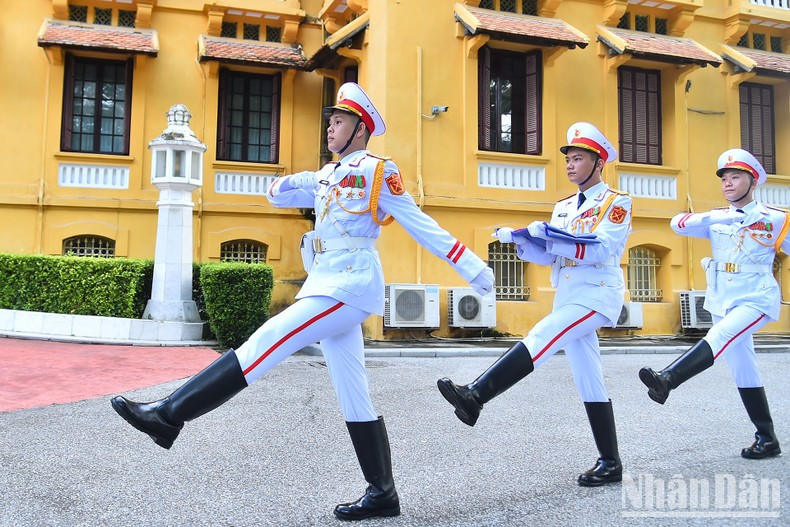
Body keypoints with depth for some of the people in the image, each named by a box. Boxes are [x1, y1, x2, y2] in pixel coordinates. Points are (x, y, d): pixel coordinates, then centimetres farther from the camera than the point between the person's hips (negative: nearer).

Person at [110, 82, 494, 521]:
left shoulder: (379, 170, 0)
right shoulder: (327, 175, 23)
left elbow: (420, 225, -2)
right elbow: (277, 196, 27)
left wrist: (474, 269, -6)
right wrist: (293, 182, 3)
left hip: (351, 284, -9)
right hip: (329, 286, 9)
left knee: (267, 342, -17)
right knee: (354, 397, 7)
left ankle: (169, 415, -16)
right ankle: (383, 494, 13)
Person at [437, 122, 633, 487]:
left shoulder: (617, 202, -1)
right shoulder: (563, 207, 19)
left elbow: (602, 249, -17)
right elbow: (547, 256, 12)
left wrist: (553, 238, -26)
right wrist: (520, 240, -7)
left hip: (597, 293, -8)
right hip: (567, 297, 8)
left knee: (541, 337, -27)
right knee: (589, 381, 7)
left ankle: (475, 396, -36)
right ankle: (609, 462, 13)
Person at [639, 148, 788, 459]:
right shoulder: (716, 219, 7)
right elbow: (678, 224, -8)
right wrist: (711, 218, -24)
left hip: (756, 300, -4)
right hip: (722, 302, 5)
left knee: (720, 337, -31)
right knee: (742, 369, 7)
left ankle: (667, 380, -50)